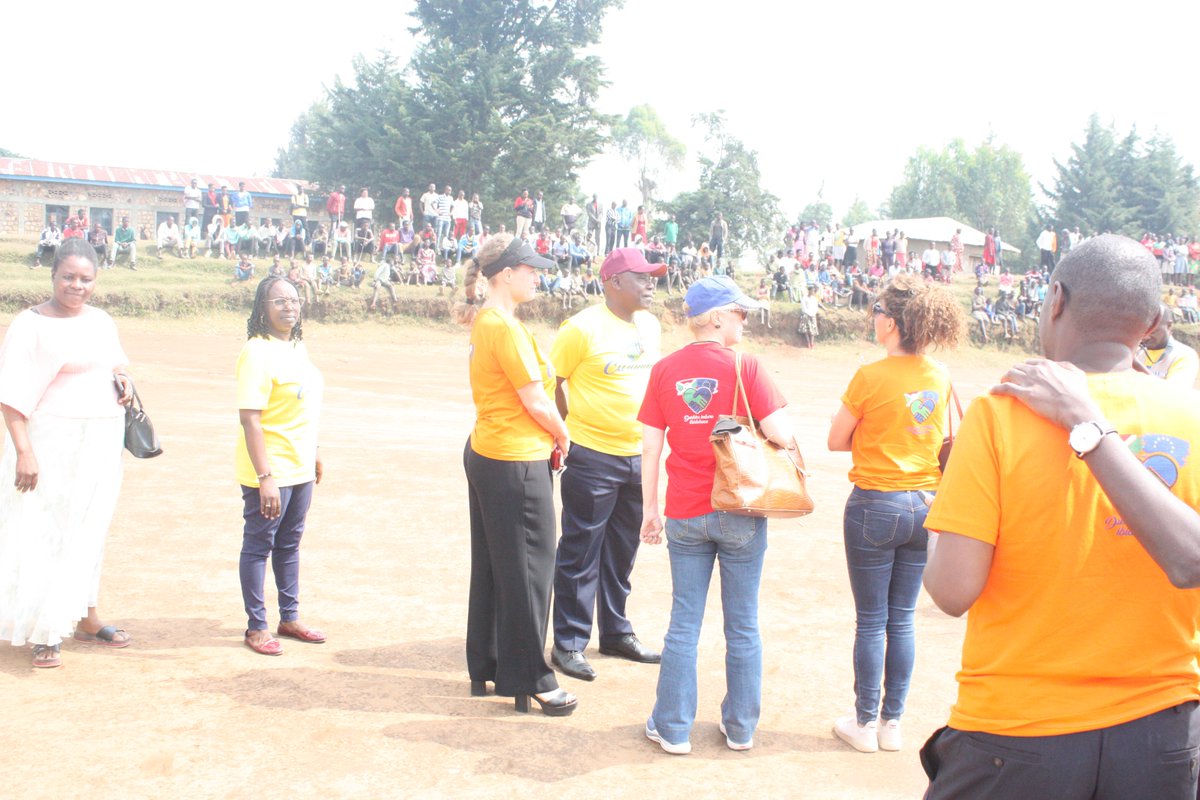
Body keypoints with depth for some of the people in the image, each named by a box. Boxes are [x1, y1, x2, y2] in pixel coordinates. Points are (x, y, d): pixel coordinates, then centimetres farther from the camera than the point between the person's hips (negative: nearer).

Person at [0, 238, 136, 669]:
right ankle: (45, 635, 8)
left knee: (89, 530, 15)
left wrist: (124, 379, 3)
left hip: (101, 445, 6)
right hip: (53, 444, -6)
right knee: (46, 533, -2)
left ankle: (85, 618, 29)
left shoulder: (101, 321, 9)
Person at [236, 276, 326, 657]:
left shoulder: (297, 347, 9)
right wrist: (265, 478, -26)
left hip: (300, 468, 8)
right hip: (269, 471, -8)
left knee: (290, 543, 18)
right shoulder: (257, 351, -18)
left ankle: (290, 618, 31)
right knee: (258, 546, 5)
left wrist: (314, 453, 23)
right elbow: (249, 418, -22)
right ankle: (256, 627, 16)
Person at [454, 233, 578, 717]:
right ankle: (531, 680, 9)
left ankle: (486, 668, 26)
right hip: (516, 462, -10)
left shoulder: (484, 320, 11)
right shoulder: (505, 327, -19)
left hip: (486, 454, 10)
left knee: (491, 566, 16)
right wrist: (562, 436, 0)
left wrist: (550, 436, 5)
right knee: (528, 569, -1)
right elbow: (536, 401, -17)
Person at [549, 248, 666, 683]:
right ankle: (569, 643, 10)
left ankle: (616, 633, 30)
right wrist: (571, 428, -6)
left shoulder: (651, 325, 9)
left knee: (622, 553, 17)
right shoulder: (582, 328, -13)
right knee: (580, 554, 0)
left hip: (638, 455, 7)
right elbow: (552, 381, -8)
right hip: (592, 456, -7)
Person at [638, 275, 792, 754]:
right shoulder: (743, 367, -10)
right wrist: (789, 443, 6)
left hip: (685, 514, 3)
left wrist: (650, 508, 9)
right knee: (743, 626, 11)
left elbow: (650, 446, 2)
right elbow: (780, 433, -17)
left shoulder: (665, 370, 0)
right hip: (741, 513, -2)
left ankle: (672, 728, 18)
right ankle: (740, 728, 22)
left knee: (683, 624, 11)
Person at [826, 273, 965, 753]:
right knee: (902, 620, 13)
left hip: (876, 504, -5)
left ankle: (865, 724, 15)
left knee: (871, 621, 5)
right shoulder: (940, 378, 1)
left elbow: (836, 441, -5)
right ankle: (893, 722, 21)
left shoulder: (871, 377, -15)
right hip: (925, 504, 5)